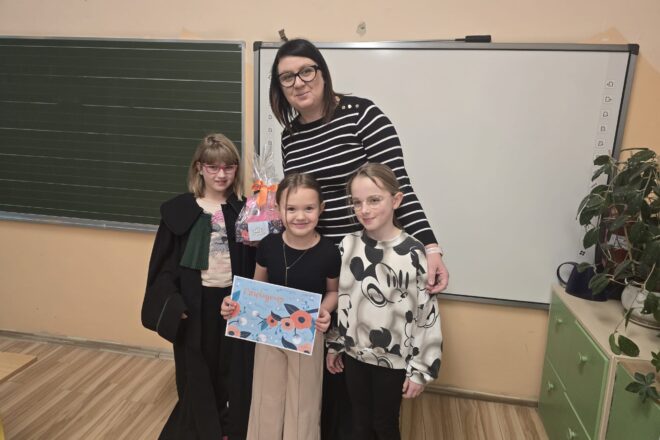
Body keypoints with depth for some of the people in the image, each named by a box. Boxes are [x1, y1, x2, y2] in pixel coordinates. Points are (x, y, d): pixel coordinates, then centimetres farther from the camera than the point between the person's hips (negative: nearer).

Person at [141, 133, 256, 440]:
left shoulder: (243, 210, 1)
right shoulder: (178, 210, -3)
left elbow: (255, 260, 0)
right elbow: (164, 263, -2)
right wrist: (172, 304, -10)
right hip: (195, 305, -1)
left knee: (233, 375, 12)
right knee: (197, 377, 13)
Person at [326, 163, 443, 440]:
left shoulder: (413, 253, -18)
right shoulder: (348, 245, -5)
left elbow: (428, 316, -13)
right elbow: (338, 299, 5)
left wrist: (421, 369, -10)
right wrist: (333, 345, 10)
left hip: (393, 358, -3)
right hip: (354, 353, 4)